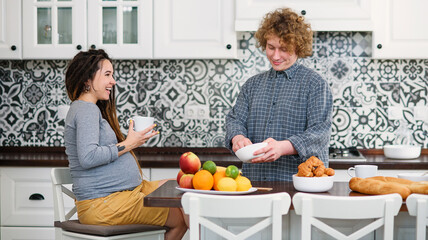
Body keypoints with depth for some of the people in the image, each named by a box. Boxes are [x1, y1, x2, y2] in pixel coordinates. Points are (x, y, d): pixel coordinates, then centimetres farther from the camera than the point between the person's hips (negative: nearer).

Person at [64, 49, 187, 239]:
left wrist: (134, 139, 12)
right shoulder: (86, 110, -14)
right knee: (181, 218, -14)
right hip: (103, 204, -11)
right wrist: (128, 144, -17)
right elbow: (87, 157, -27)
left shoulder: (87, 108, 19)